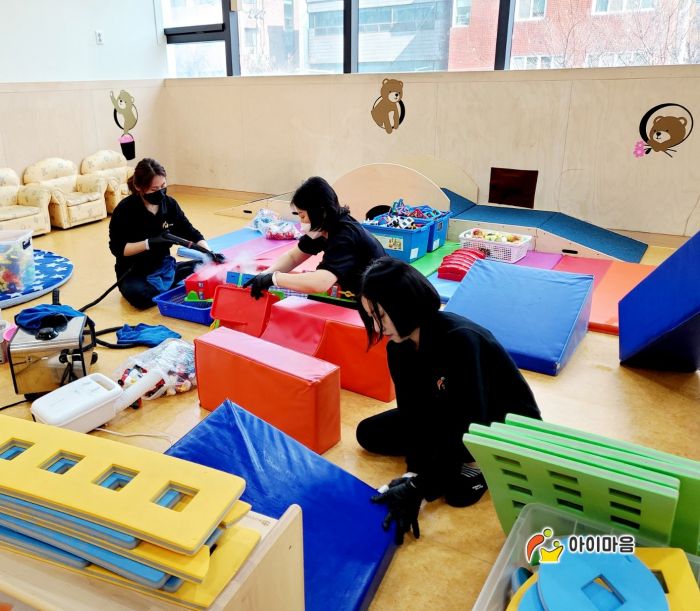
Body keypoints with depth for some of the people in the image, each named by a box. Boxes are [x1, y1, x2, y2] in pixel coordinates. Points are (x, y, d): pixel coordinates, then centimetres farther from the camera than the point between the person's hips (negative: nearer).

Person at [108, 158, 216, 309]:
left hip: (164, 266, 4)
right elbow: (117, 248, -15)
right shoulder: (124, 210, -15)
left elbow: (190, 233, -2)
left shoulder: (169, 204, -4)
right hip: (134, 272, -4)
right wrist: (149, 243, -28)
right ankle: (169, 287, -7)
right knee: (139, 295, -36)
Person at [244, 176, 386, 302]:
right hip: (356, 296, 7)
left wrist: (273, 278, -29)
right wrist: (265, 275, -10)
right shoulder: (323, 228, -4)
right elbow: (292, 257, 6)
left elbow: (320, 283, -39)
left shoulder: (345, 236, -27)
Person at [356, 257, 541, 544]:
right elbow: (412, 410, -14)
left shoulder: (460, 339, -35)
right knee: (369, 433, 0)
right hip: (448, 415, 7)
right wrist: (415, 472, -27)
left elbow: (470, 423, -36)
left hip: (512, 424, -7)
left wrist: (419, 487, -37)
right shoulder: (398, 346, -13)